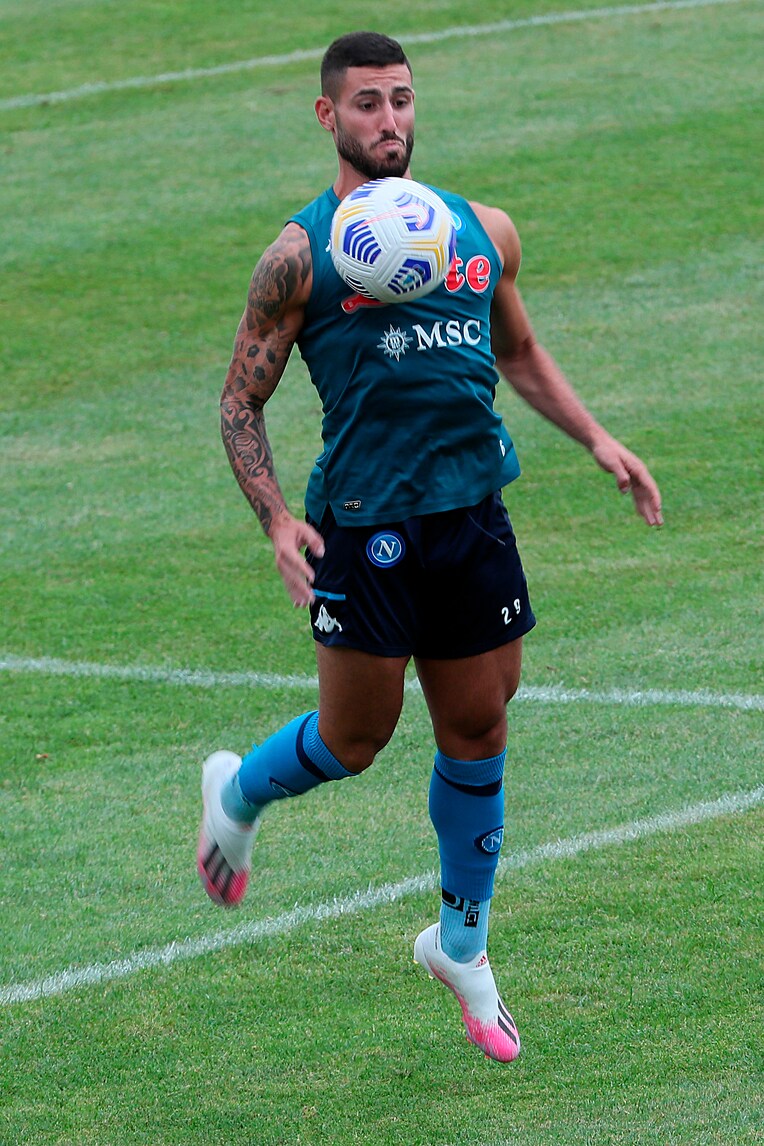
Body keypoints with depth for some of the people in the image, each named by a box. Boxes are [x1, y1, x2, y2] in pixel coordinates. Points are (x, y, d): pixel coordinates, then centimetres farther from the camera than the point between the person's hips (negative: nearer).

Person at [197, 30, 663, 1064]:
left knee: (477, 733, 9)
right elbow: (240, 402, 0)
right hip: (365, 523, -4)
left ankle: (461, 946, 26)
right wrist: (276, 519, -13)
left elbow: (520, 353, 26)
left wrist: (597, 440, 13)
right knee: (355, 739, 1)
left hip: (474, 512, 4)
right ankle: (238, 791, 34)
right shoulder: (301, 255, -4)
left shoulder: (484, 232, 11)